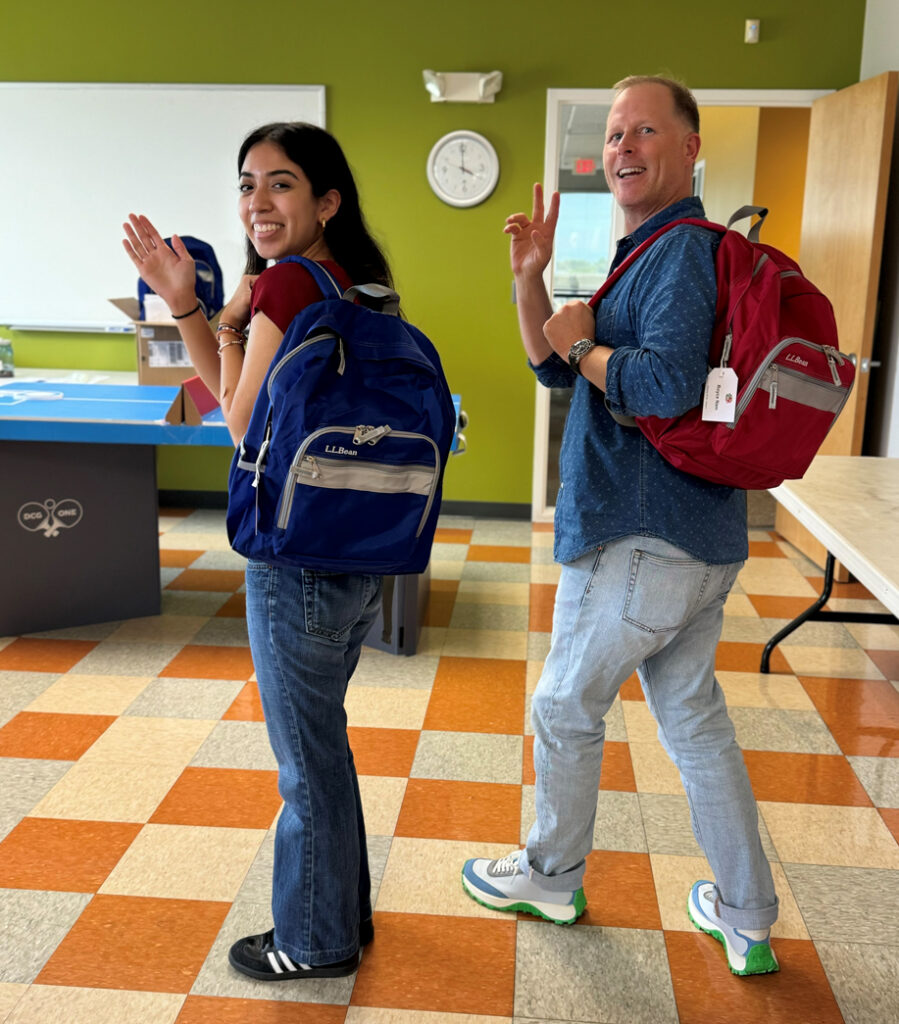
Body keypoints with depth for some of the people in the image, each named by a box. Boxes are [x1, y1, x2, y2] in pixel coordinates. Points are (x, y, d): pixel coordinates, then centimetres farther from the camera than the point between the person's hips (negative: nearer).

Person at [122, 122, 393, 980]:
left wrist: (230, 324, 0)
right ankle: (342, 909, 42)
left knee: (309, 759, 9)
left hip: (300, 559, -9)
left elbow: (245, 425, -10)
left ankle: (316, 942, 30)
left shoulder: (285, 285, -19)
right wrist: (185, 305, 4)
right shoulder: (352, 285, 9)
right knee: (321, 743, 24)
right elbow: (231, 388, 15)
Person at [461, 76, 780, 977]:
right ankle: (747, 920, 27)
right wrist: (531, 281, 3)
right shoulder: (650, 254, 18)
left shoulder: (682, 252, -15)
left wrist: (583, 344, -14)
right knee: (692, 716, 16)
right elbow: (555, 370, 17)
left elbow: (669, 384, -31)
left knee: (565, 711, 9)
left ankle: (551, 879, 30)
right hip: (696, 539, 10)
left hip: (642, 544, -10)